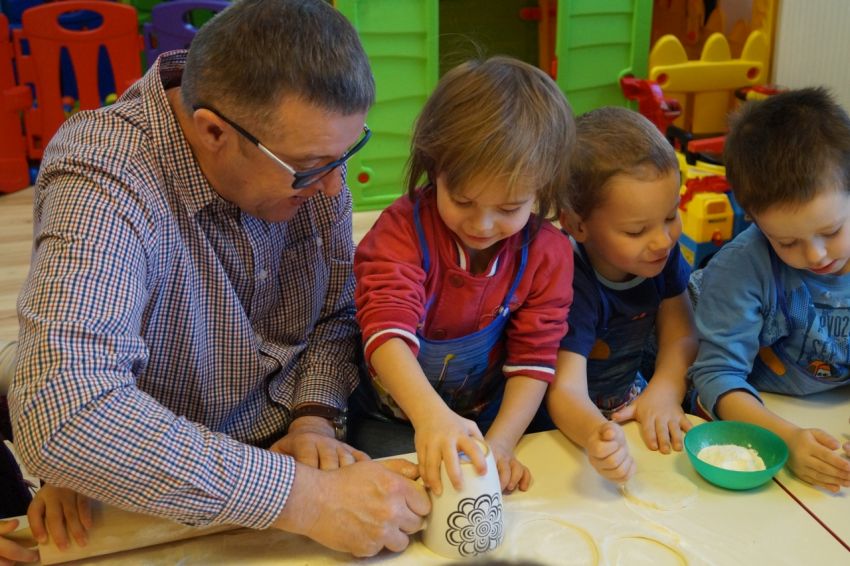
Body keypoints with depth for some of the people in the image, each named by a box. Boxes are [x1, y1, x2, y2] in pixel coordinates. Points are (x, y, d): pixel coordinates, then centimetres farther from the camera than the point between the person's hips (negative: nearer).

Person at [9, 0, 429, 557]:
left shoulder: (306, 145, -8)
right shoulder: (104, 182, -26)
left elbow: (339, 308, 3)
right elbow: (63, 419, -38)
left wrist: (316, 417, -14)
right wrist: (301, 497, -37)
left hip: (294, 446, 3)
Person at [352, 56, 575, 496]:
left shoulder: (547, 253, -6)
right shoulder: (404, 228, -16)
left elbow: (533, 359, -5)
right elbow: (388, 327, -30)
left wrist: (500, 443, -21)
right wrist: (431, 415, -48)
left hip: (483, 427, 2)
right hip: (392, 424, -1)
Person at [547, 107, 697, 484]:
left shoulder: (661, 251, -10)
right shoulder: (572, 286, -31)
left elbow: (680, 333, -4)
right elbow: (565, 388, -37)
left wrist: (664, 391, -23)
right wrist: (597, 435, -58)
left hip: (629, 399, 6)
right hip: (576, 422, -6)